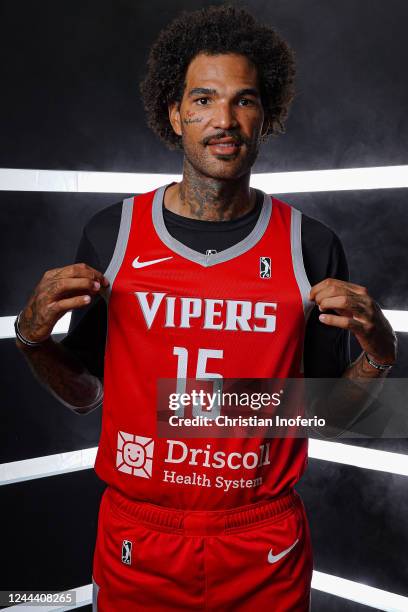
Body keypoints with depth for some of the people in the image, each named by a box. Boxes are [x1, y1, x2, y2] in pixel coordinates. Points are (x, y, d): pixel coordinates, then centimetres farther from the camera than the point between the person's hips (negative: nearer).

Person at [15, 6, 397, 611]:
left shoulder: (312, 246, -8)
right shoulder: (111, 233, -7)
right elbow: (85, 392, 3)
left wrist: (377, 353, -17)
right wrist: (34, 338, -15)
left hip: (266, 547, 0)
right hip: (136, 542, 1)